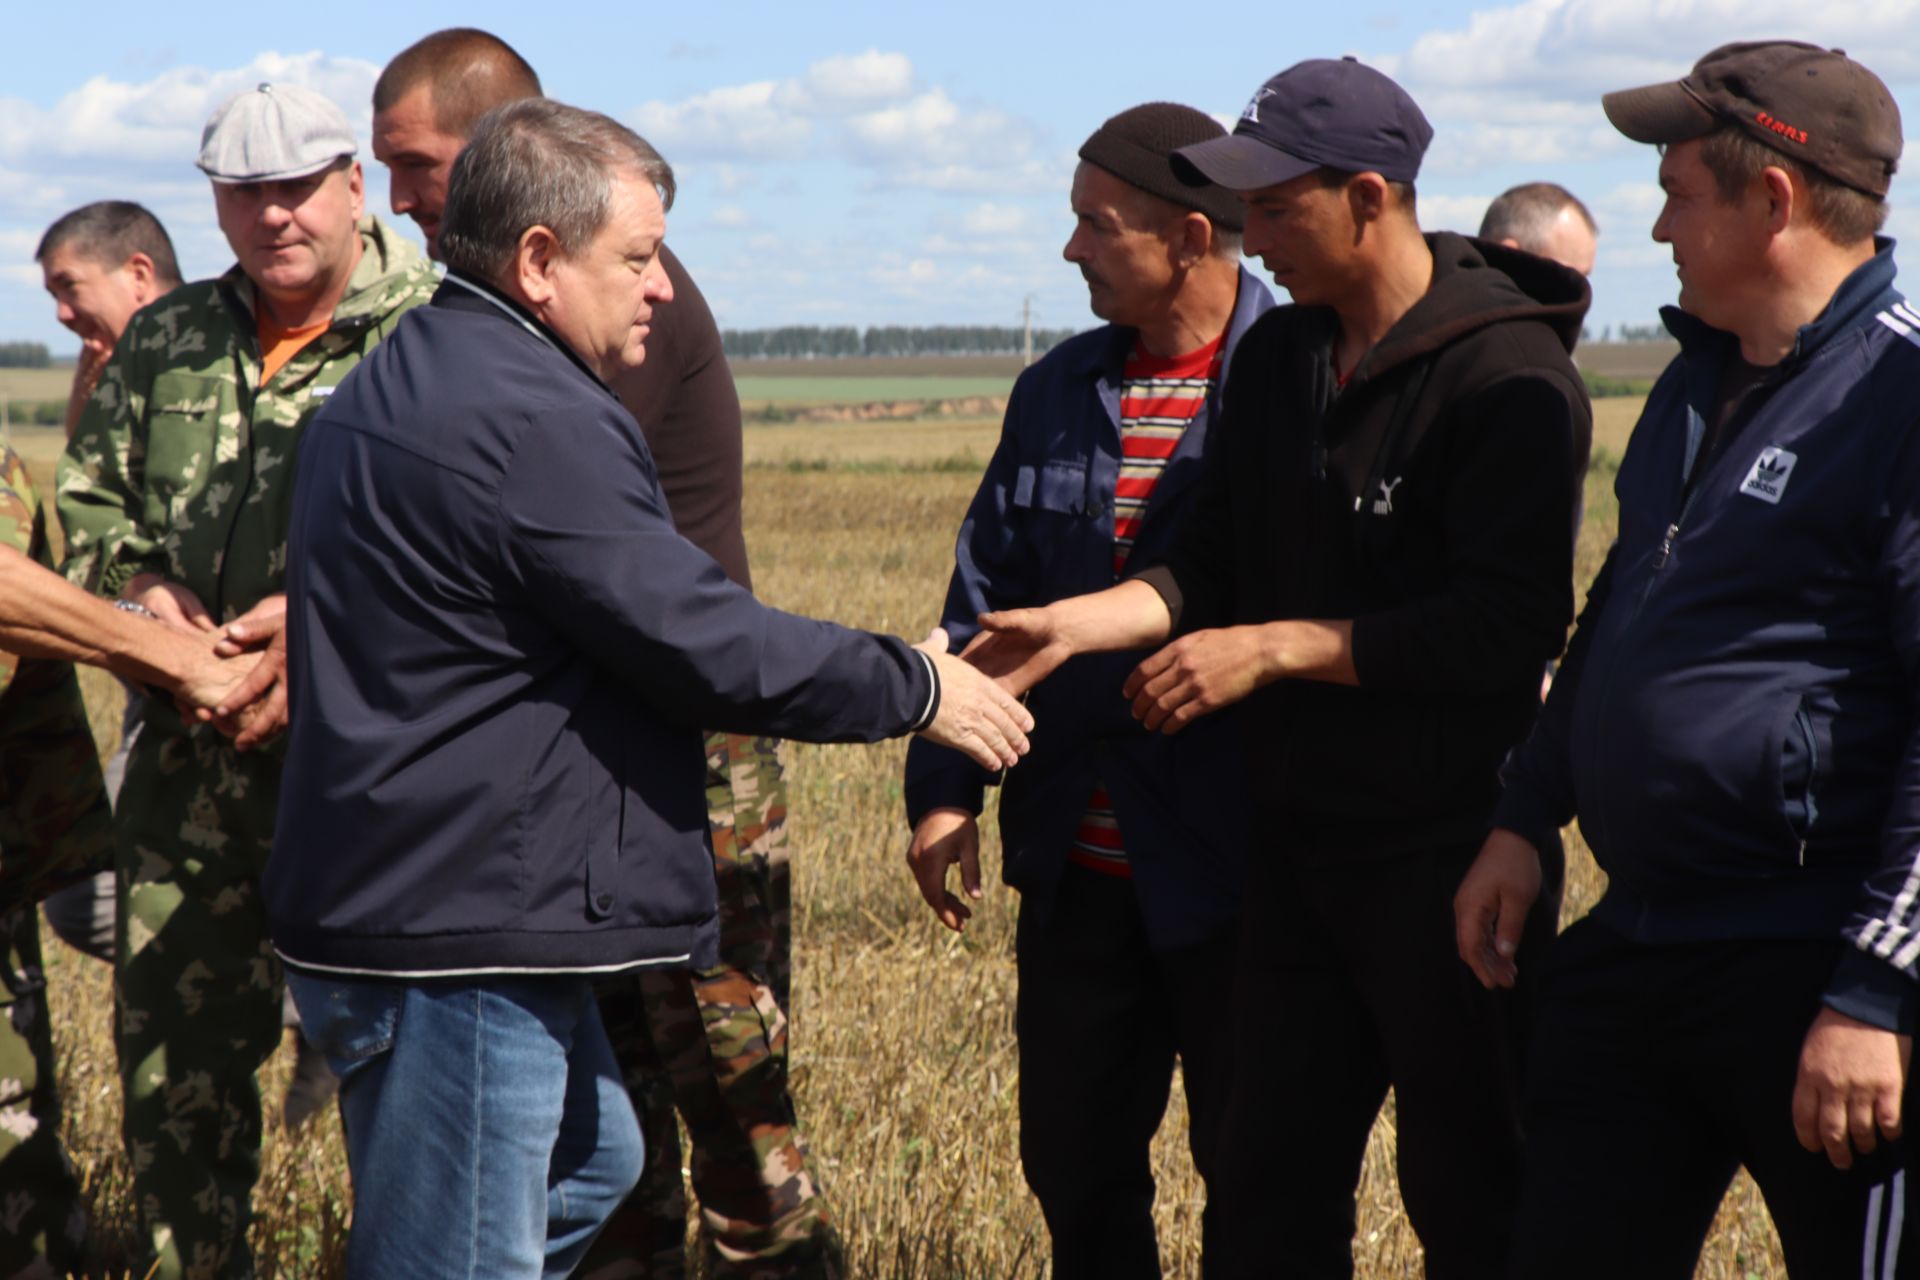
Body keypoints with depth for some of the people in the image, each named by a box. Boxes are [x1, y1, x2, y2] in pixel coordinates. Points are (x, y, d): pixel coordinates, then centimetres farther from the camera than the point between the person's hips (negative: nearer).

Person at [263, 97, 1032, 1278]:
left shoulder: (403, 387, 15)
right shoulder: (527, 419, -20)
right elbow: (709, 646, -19)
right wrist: (918, 689, -5)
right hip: (453, 944, -11)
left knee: (590, 1157, 27)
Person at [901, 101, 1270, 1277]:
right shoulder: (1059, 392, 10)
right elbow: (988, 598, 12)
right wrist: (945, 785, 5)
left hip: (1236, 865, -6)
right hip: (1080, 865, 6)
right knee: (1075, 1166, 14)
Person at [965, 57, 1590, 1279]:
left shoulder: (1510, 378, -15)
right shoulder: (1278, 356, 9)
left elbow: (1510, 627, -22)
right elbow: (1217, 561, 13)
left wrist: (1274, 647, -20)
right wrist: (1077, 620, -5)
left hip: (1451, 847, -7)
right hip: (1300, 843, 7)